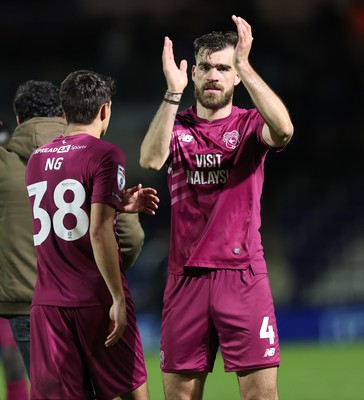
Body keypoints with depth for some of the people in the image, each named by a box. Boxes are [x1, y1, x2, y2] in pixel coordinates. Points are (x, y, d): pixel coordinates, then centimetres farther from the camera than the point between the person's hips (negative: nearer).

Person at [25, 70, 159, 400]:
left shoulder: (36, 159, 12)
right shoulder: (106, 155, -8)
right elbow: (99, 232, -16)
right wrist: (119, 298, -13)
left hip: (48, 304, 5)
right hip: (96, 299, -5)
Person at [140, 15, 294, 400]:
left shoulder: (250, 125, 5)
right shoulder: (176, 126, 9)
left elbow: (283, 130, -20)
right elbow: (150, 159, -13)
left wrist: (245, 65, -21)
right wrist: (173, 92, -19)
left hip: (243, 275, -2)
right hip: (186, 277, 2)